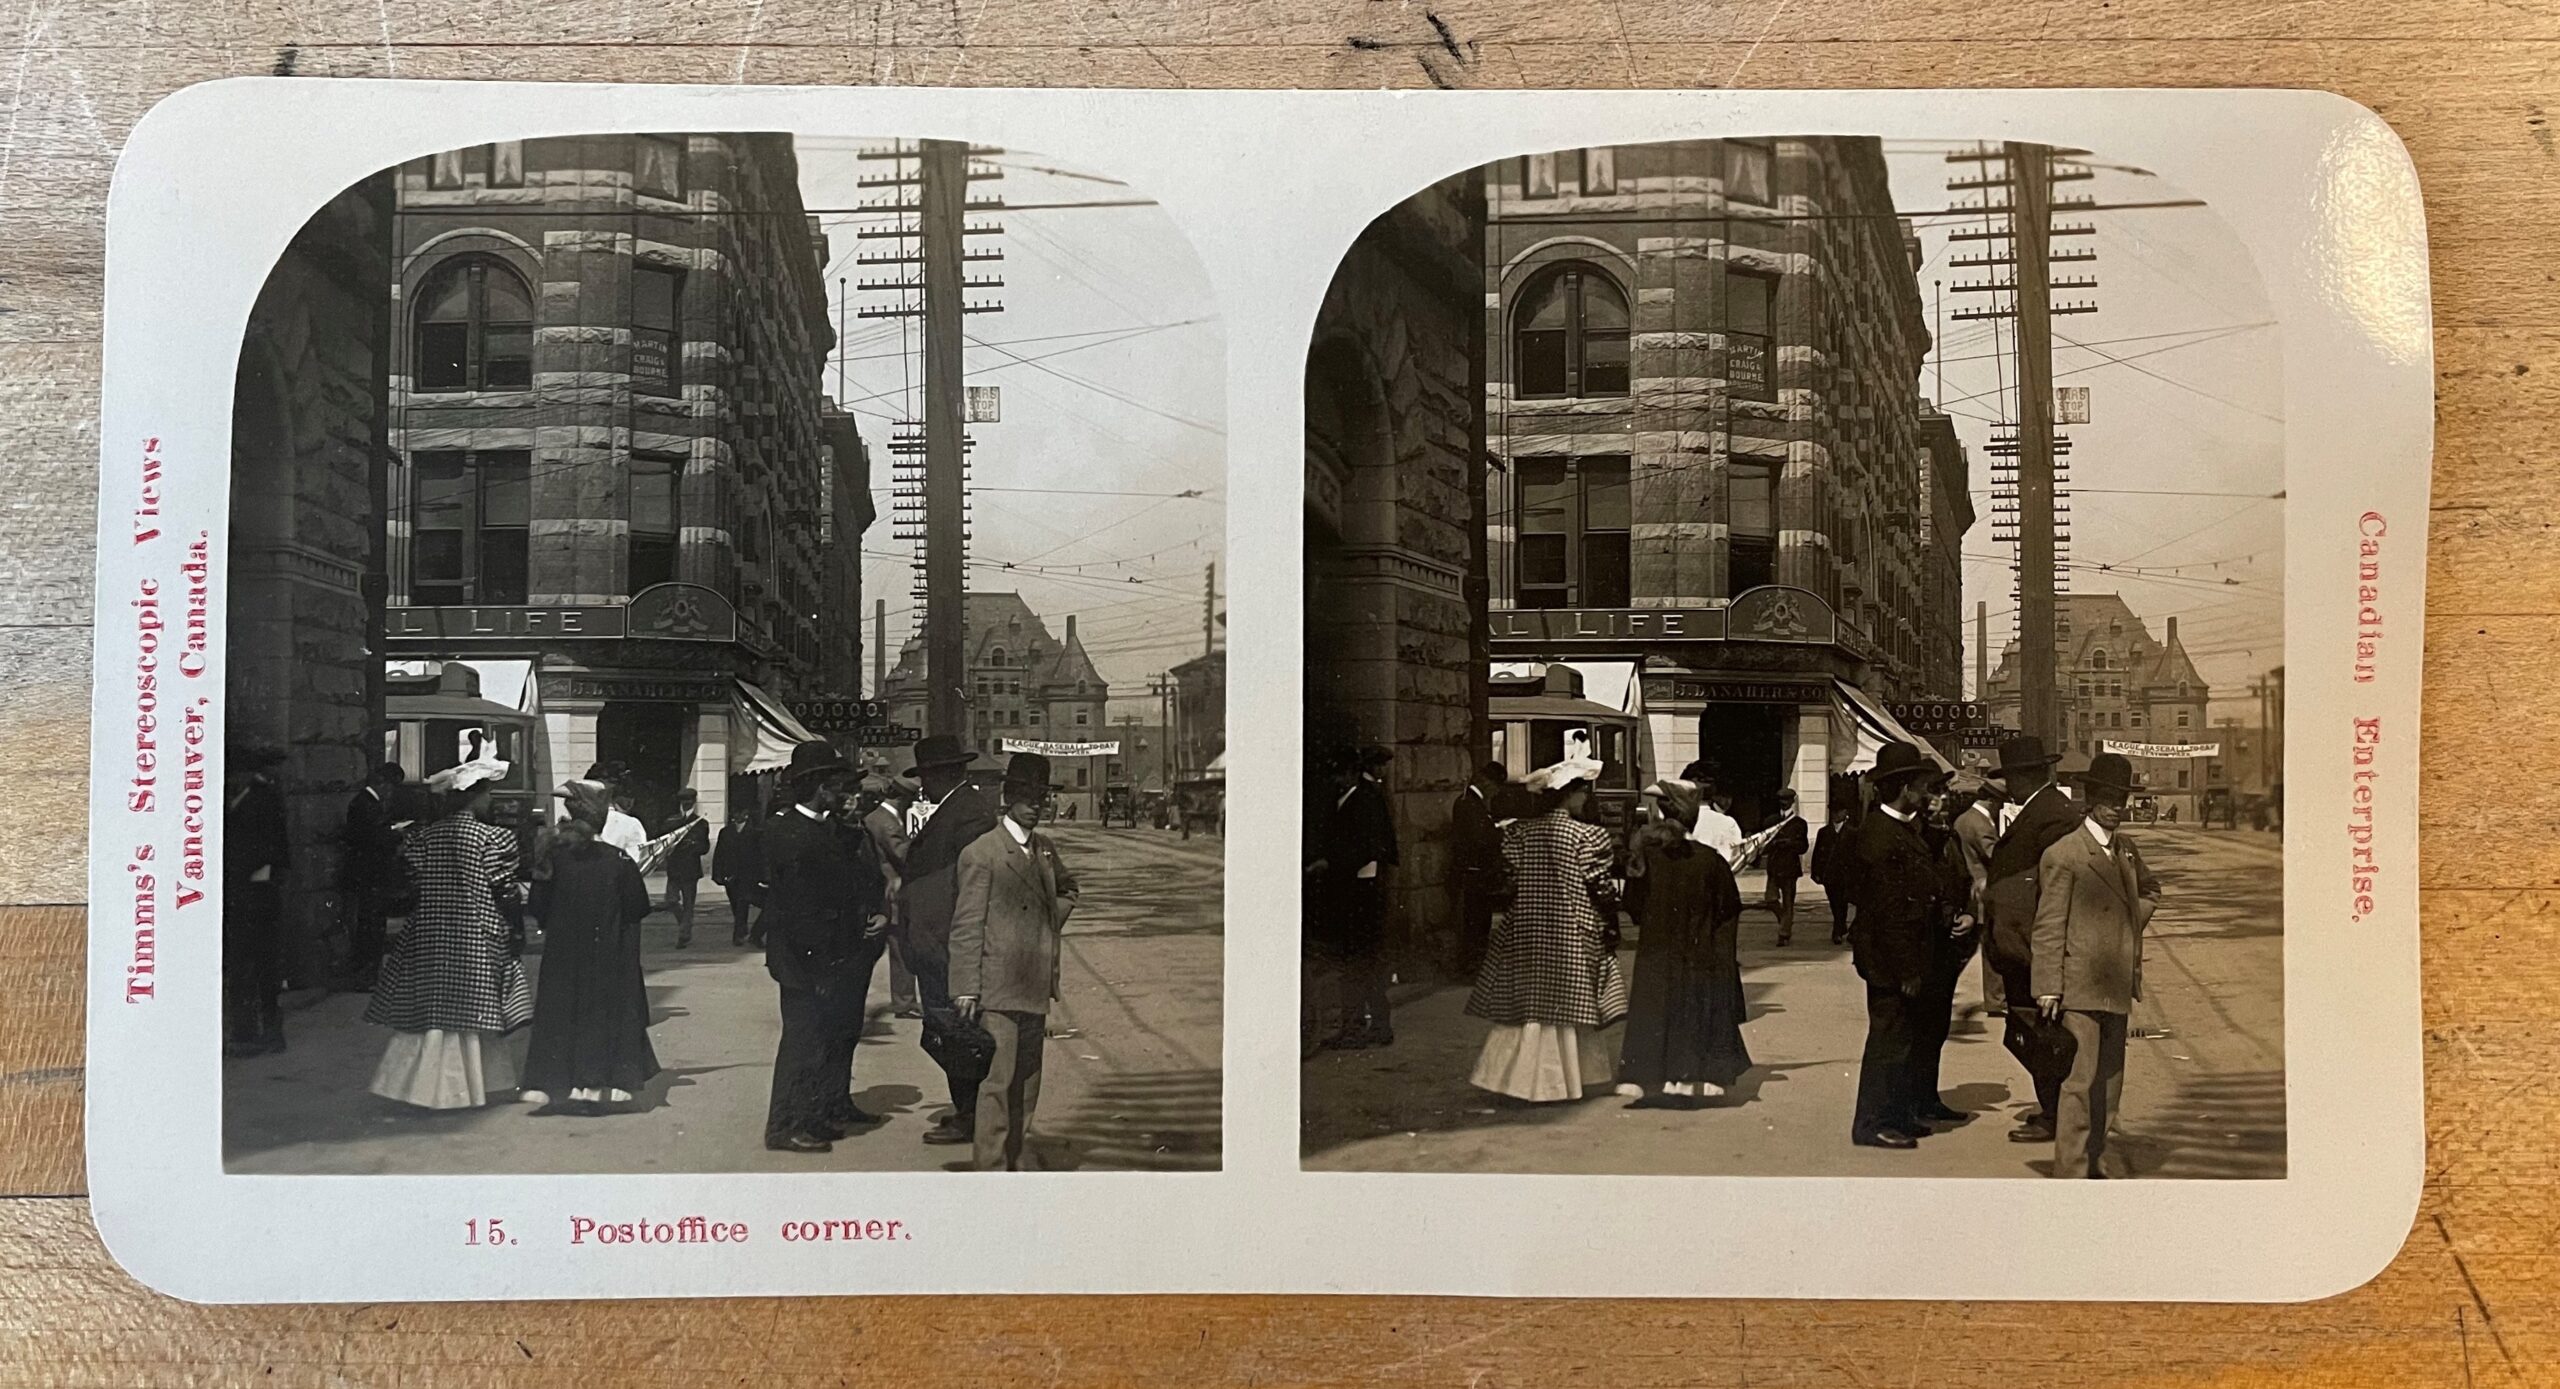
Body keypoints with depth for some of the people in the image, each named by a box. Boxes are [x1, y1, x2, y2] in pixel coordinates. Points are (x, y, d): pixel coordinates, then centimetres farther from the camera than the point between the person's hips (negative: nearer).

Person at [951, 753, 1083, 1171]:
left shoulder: (1046, 849, 12)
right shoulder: (981, 853, -8)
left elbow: (1067, 889, 35)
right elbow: (966, 927, -10)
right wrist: (966, 989, -15)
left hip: (1035, 991, 7)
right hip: (998, 993, -7)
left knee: (1027, 1086, 12)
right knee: (996, 1085, -6)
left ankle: (1014, 1165, 20)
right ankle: (992, 1169, -1)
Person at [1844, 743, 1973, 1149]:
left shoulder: (1907, 829, 12)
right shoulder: (1877, 835, -21)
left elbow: (1934, 877, 12)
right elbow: (1888, 911, -23)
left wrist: (1958, 910, -6)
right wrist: (1906, 970, -22)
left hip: (1912, 957, 10)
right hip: (1891, 960, -10)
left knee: (1907, 1036, 18)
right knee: (1889, 1037, -2)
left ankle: (1902, 1114, 30)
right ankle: (1872, 1125, 8)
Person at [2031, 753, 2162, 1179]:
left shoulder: (2126, 848, 12)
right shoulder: (2063, 855, -11)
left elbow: (2149, 889, 34)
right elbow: (2048, 928, -12)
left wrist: (2133, 924, 16)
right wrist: (2049, 990, -15)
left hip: (2116, 989, 8)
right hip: (2080, 988, -8)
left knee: (2109, 1083, 13)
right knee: (2080, 1082, -9)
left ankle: (2091, 1165, 24)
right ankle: (2070, 1175, -5)